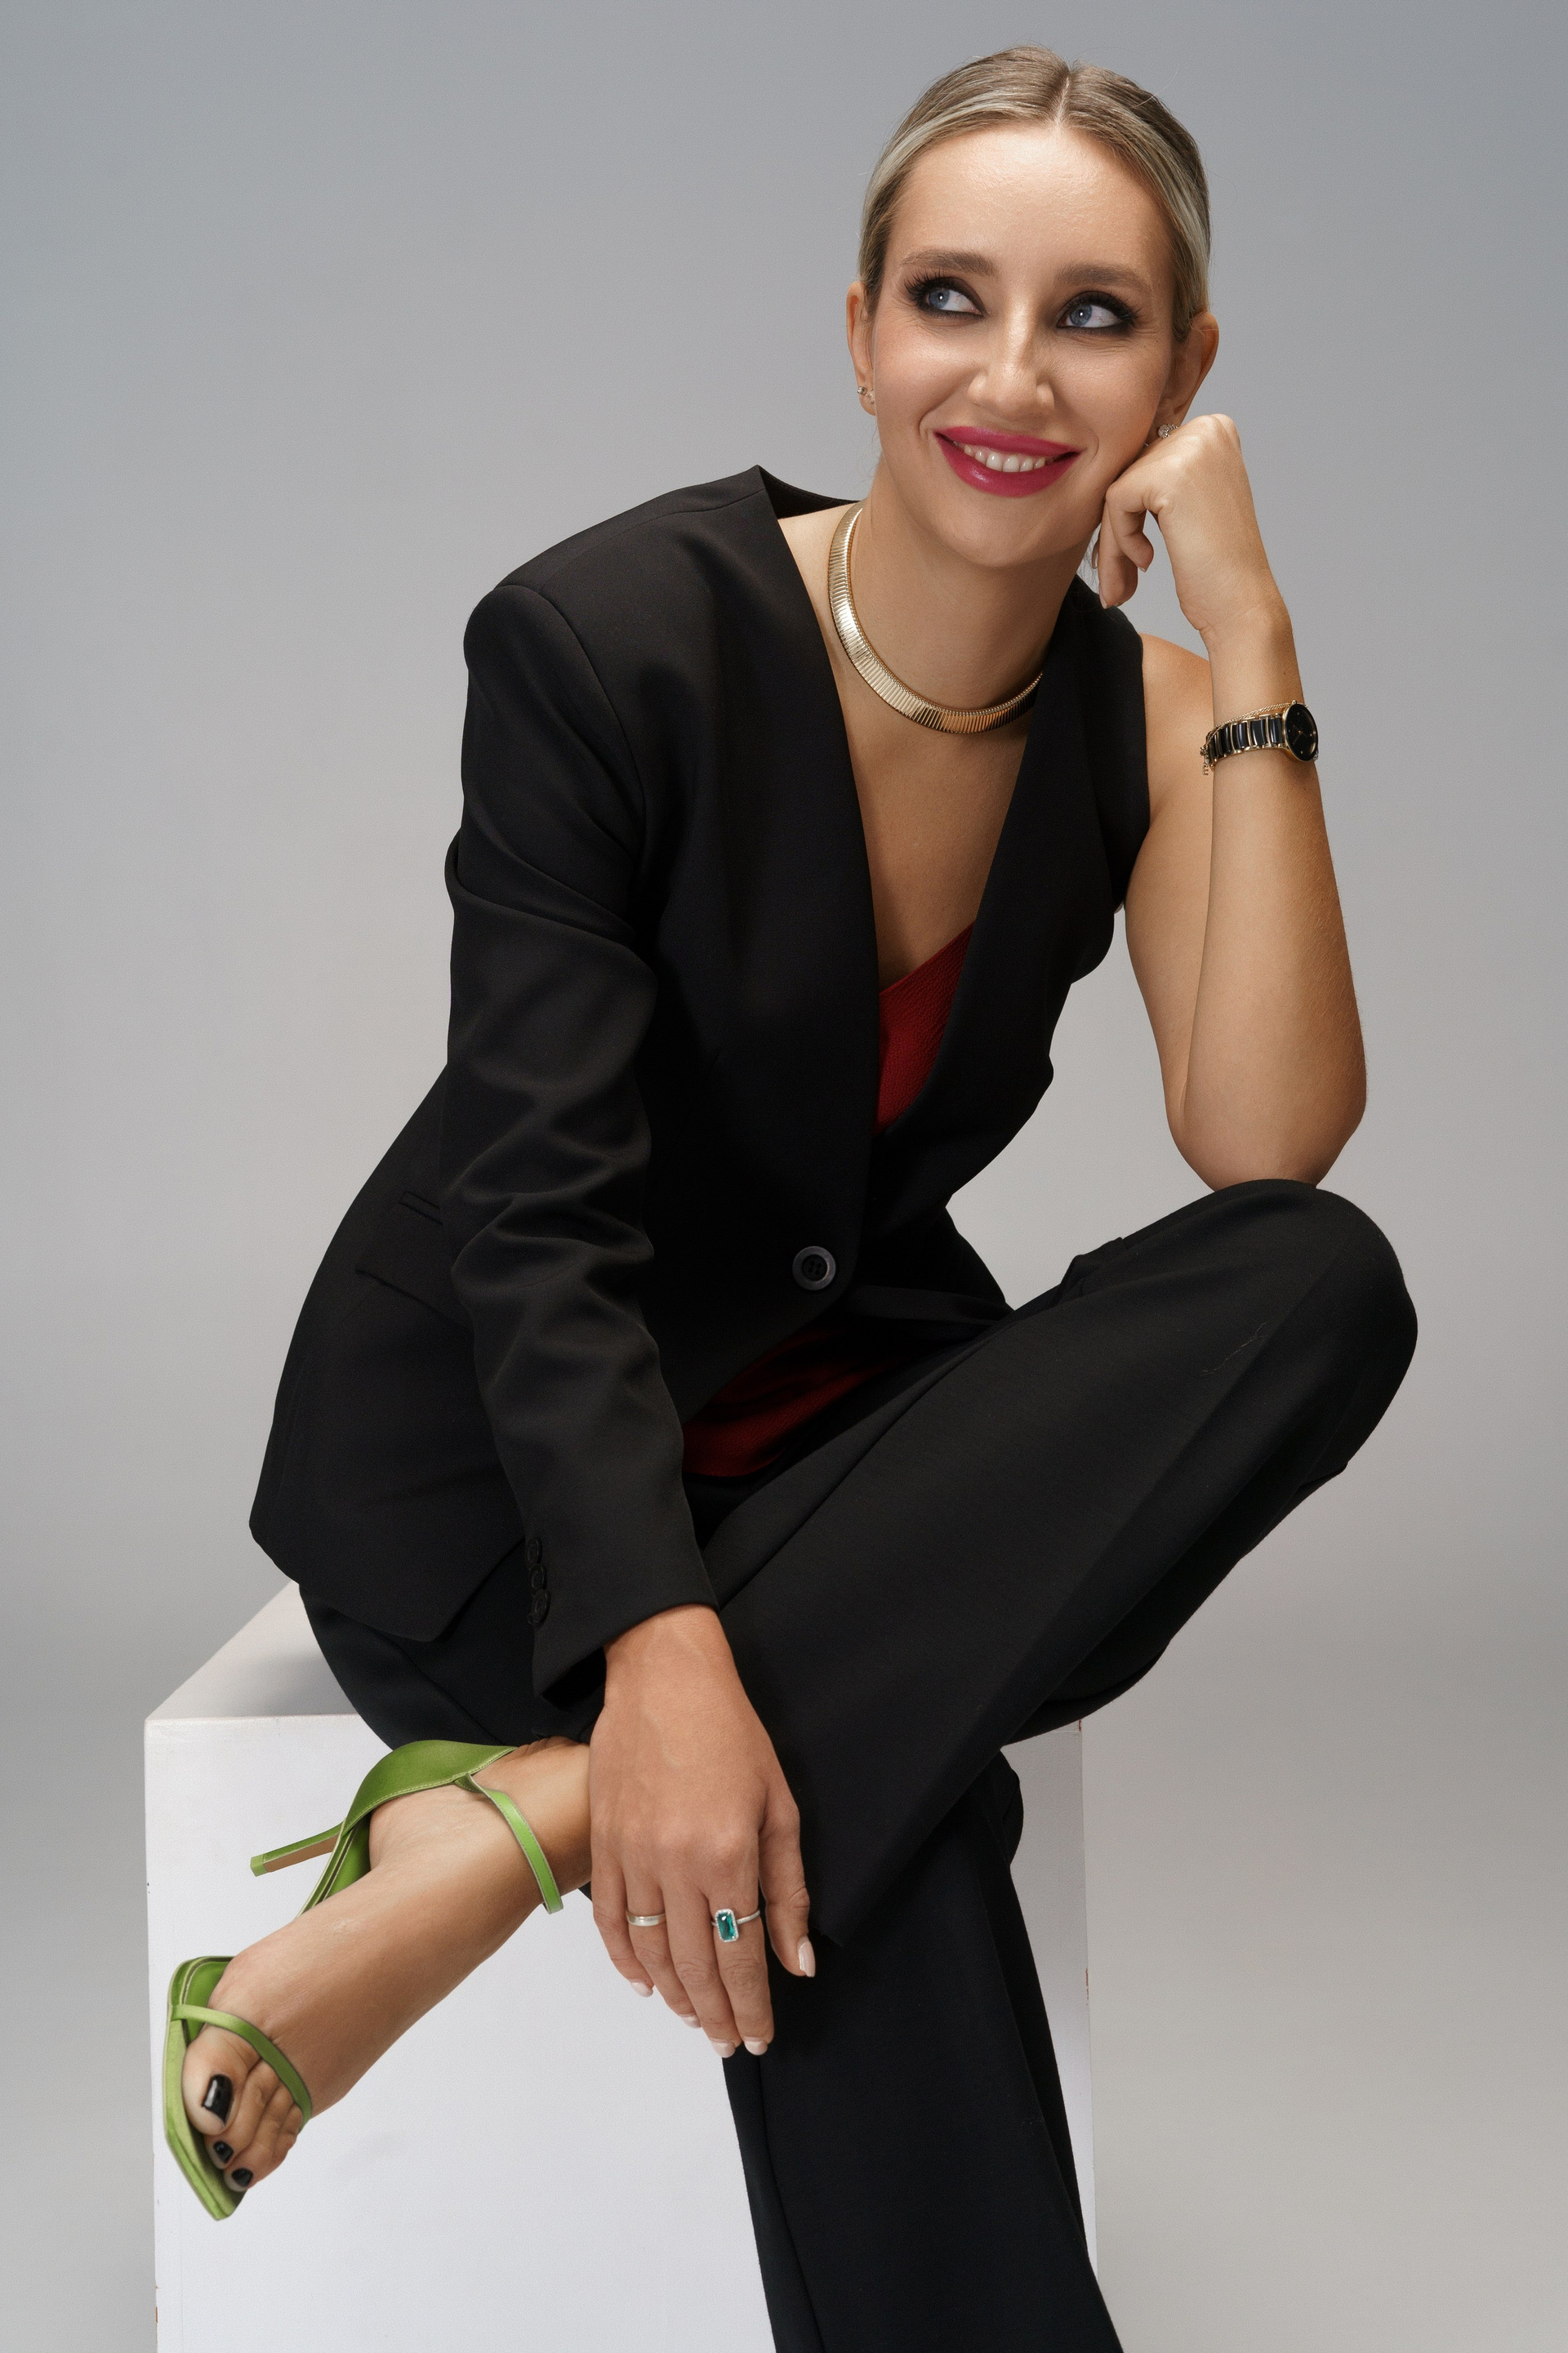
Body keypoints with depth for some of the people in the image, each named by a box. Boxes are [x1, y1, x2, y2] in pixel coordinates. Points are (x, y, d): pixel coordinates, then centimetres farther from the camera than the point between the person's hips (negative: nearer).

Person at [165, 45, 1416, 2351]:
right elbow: (538, 1220, -21)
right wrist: (665, 1652, -36)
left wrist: (1247, 632, -21)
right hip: (500, 1450, -6)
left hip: (850, 1415, 6)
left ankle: (523, 1820, -33)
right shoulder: (612, 637, -16)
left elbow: (1270, 1145, -18)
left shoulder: (1143, 711, -2)